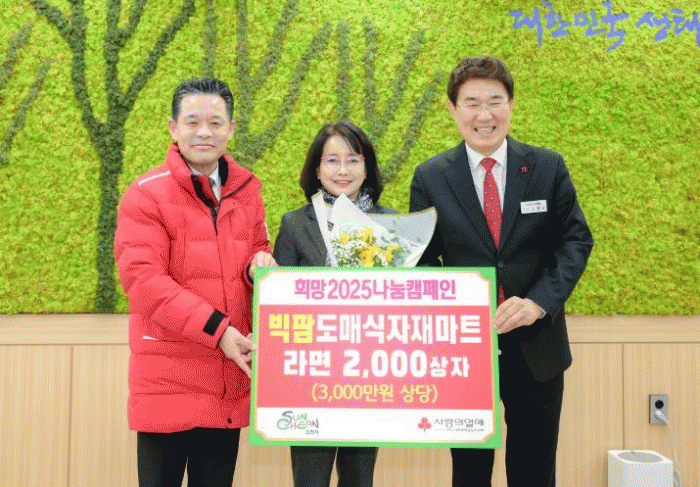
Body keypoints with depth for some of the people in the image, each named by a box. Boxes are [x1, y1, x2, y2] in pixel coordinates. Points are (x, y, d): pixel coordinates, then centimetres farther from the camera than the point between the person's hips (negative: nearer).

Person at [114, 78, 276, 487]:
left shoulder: (246, 192, 11)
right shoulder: (147, 194, -7)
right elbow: (143, 280, -14)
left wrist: (260, 265, -5)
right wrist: (217, 329, -19)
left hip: (229, 384, 5)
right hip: (167, 380, -5)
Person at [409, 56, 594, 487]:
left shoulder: (548, 168, 0)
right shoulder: (430, 178, -2)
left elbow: (576, 240, -1)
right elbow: (422, 261, 1)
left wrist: (540, 301, -16)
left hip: (537, 349, 1)